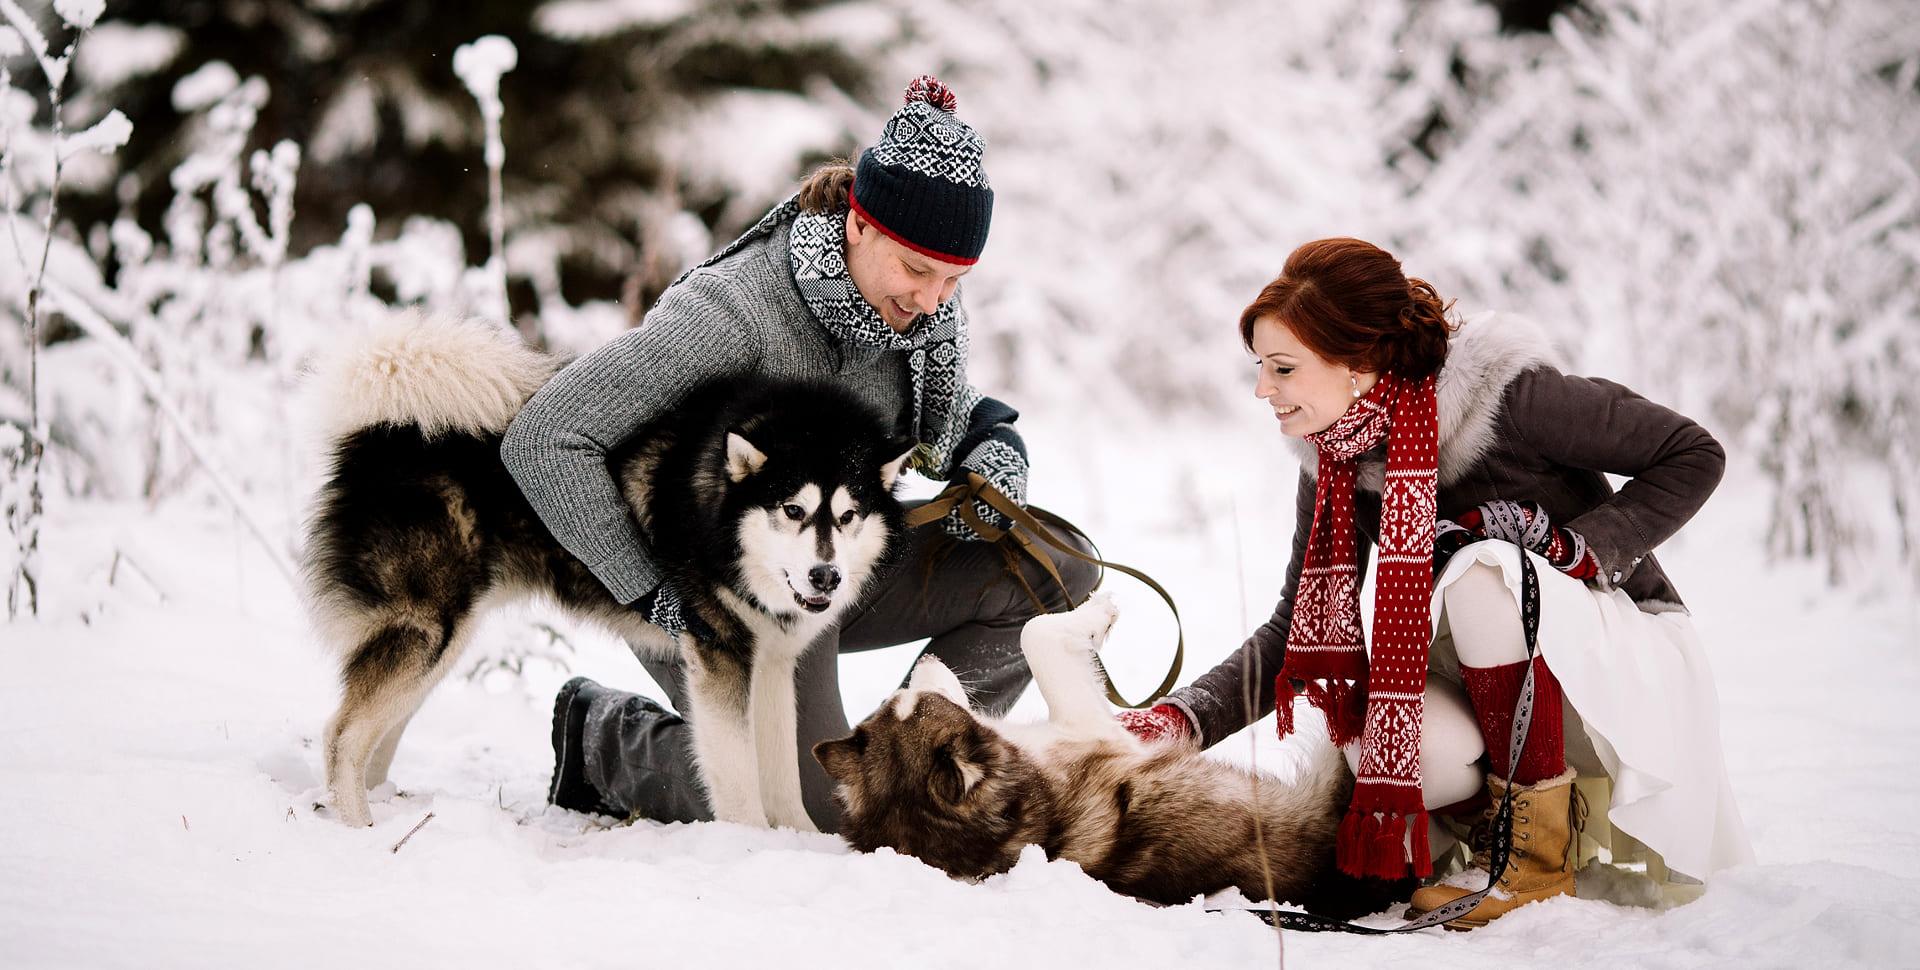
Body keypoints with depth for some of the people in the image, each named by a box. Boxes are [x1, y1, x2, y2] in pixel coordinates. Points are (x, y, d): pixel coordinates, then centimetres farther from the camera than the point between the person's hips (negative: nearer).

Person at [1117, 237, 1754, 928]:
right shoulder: (1333, 461, -4)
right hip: (1496, 690, 4)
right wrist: (1179, 719, -13)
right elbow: (1295, 631, 0)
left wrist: (1575, 548, -24)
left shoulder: (1506, 394, -22)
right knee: (1375, 742, -30)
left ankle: (1539, 847, -19)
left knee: (1478, 567, -33)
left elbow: (1694, 456, -14)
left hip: (1629, 663, -4)